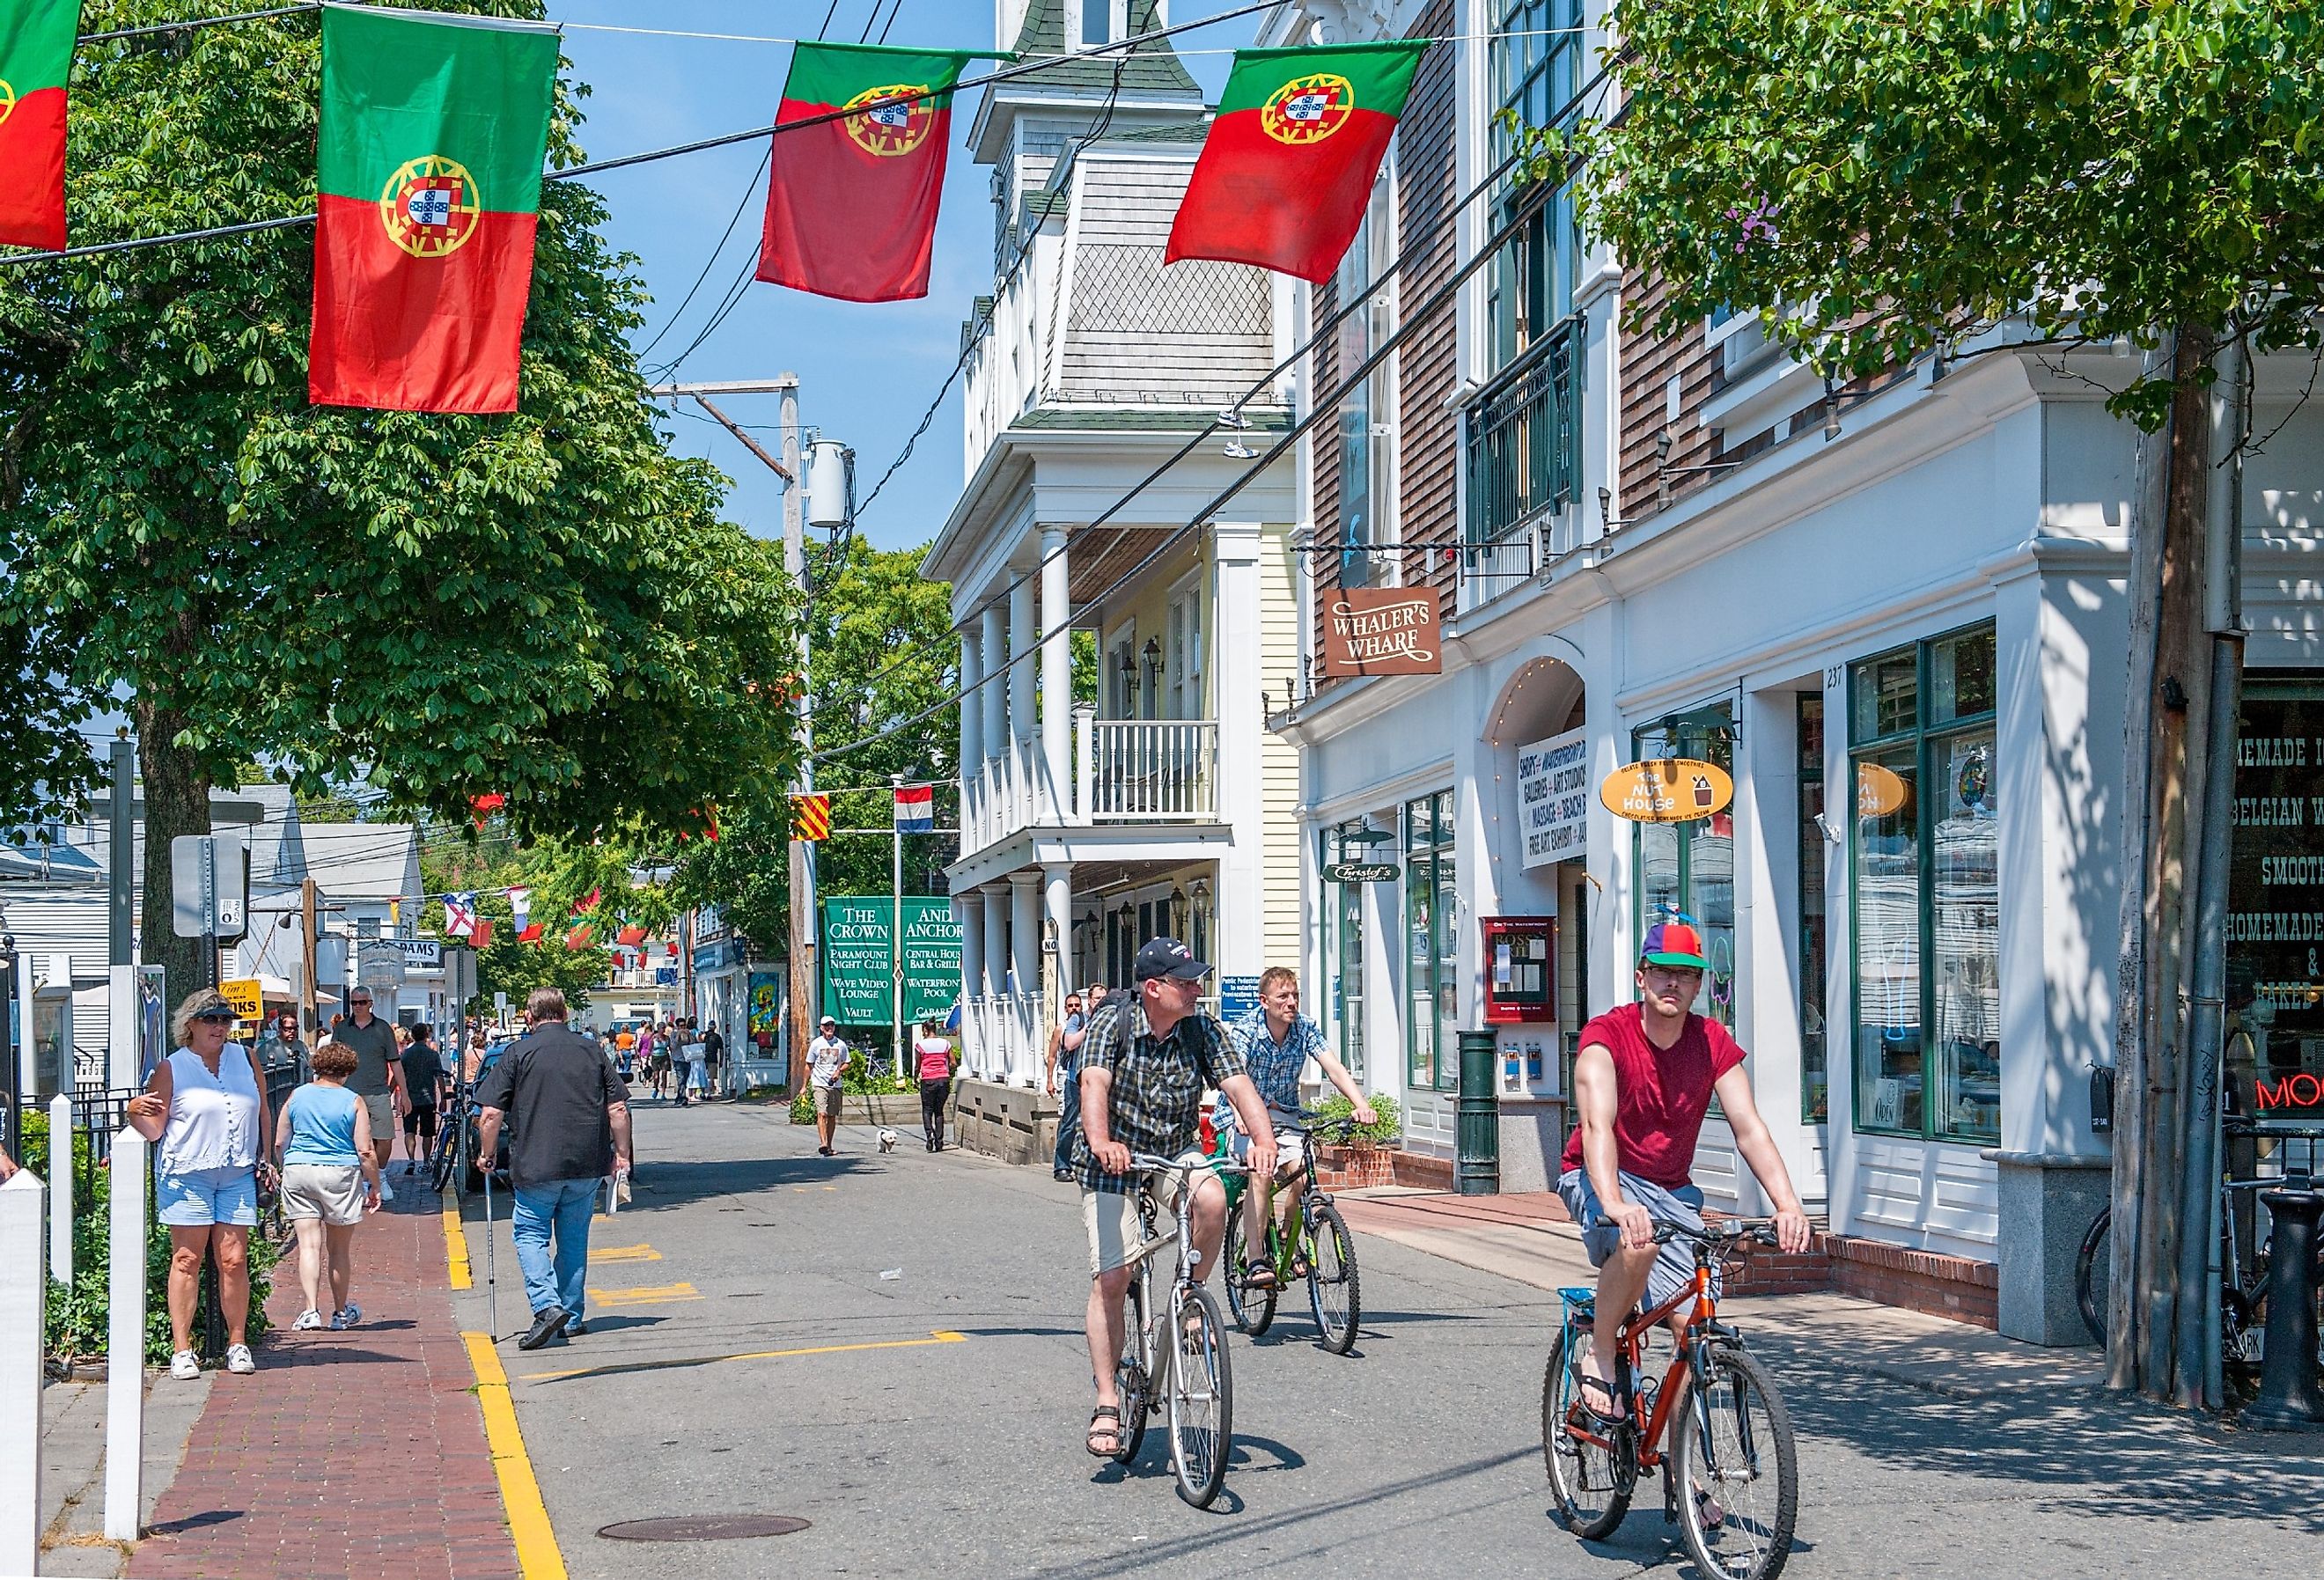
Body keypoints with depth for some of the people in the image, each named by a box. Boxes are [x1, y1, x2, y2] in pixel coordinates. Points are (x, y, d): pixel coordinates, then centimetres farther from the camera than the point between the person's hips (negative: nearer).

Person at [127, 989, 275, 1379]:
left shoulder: (246, 1058, 11)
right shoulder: (170, 1069, 1)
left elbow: (262, 1111, 19)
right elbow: (154, 1130, 2)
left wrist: (264, 1159, 13)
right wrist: (136, 1113, -19)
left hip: (238, 1175, 3)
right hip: (187, 1175, -3)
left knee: (234, 1260, 0)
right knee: (186, 1260, -3)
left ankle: (237, 1344, 9)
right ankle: (181, 1350, 0)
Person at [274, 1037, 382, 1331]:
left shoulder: (296, 1097, 5)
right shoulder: (353, 1102, -3)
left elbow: (279, 1144, 10)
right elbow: (365, 1151, -6)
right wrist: (374, 1186, 4)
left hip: (298, 1174, 1)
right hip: (341, 1174, -1)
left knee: (309, 1245, -1)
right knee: (339, 1248, 11)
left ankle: (311, 1311, -13)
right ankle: (341, 1312, 22)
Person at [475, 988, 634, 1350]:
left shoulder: (518, 1053, -4)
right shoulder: (591, 1051, 6)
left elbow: (490, 1113, -7)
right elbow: (618, 1108, 5)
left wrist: (486, 1153, 7)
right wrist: (621, 1154, 14)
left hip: (537, 1165, -3)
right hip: (588, 1164, 3)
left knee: (530, 1235, 8)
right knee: (574, 1239, 15)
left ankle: (548, 1306, -12)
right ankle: (572, 1318, 18)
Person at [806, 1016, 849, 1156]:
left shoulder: (841, 1045, 8)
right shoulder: (816, 1044, 2)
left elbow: (846, 1064, 15)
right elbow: (809, 1066, 8)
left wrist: (839, 1071, -7)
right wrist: (805, 1086, 7)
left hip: (835, 1085, 3)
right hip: (819, 1084, -3)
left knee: (832, 1116, 7)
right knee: (822, 1113, -18)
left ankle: (829, 1146, 14)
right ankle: (823, 1144, -28)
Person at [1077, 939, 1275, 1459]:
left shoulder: (1203, 1032, -6)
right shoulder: (1112, 1024, -14)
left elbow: (1239, 1085, -17)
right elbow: (1095, 1085, -30)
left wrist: (1263, 1139, -37)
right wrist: (1101, 1142, -50)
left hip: (1175, 1155, 3)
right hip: (1113, 1161, -2)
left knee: (1212, 1198, -31)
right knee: (1111, 1277, -12)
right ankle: (1107, 1405, -3)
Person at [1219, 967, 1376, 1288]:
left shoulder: (1305, 1029, -6)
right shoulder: (1245, 1030, -18)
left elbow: (1334, 1068, -16)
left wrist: (1361, 1105, -33)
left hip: (1283, 1114, 4)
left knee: (1302, 1174, -21)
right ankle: (1255, 1261, -29)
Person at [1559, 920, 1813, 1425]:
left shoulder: (1713, 1043, -5)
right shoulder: (1606, 1036, -18)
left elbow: (1749, 1128, -13)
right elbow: (1597, 1126, -33)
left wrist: (1788, 1206, -29)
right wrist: (1614, 1203, -51)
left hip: (1672, 1190, 4)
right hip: (1598, 1180, -4)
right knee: (1640, 1242, -37)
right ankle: (1598, 1355, -13)